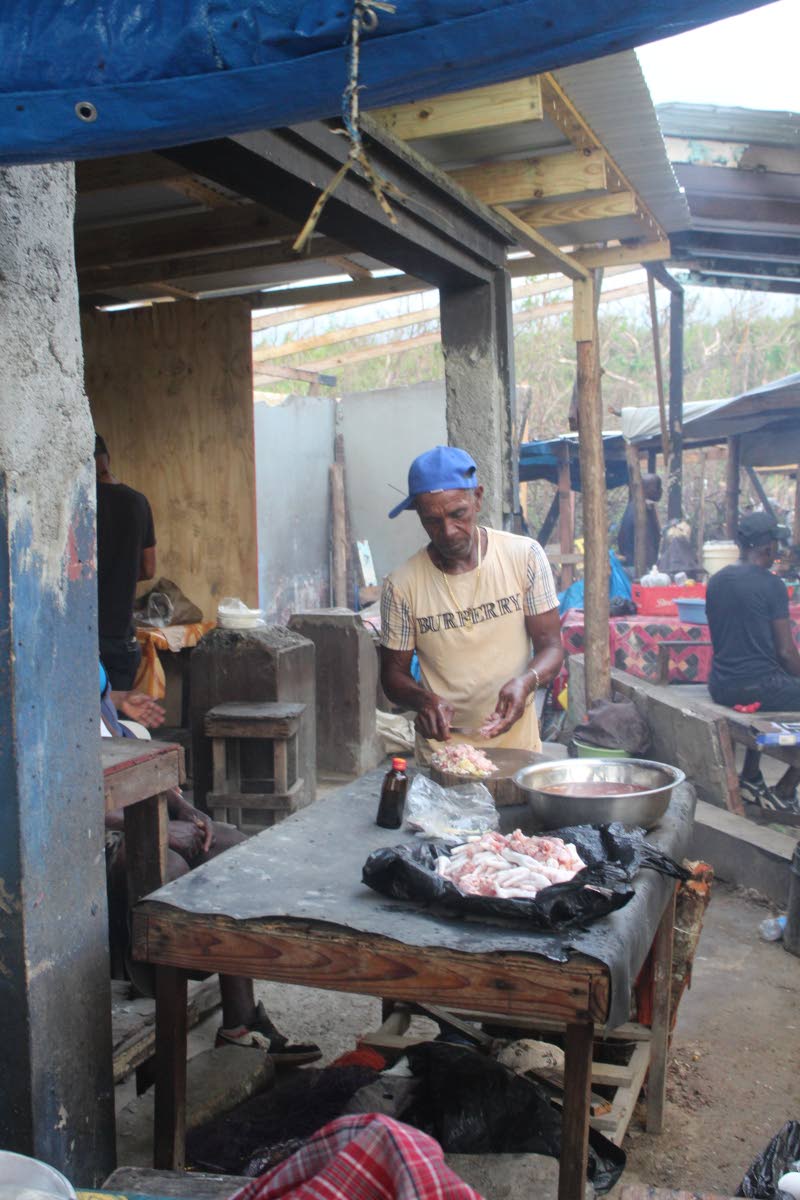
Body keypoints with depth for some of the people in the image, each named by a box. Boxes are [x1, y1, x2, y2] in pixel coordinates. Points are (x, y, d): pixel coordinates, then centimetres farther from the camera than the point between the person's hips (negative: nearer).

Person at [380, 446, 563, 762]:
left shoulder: (525, 556, -2)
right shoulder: (401, 584, -4)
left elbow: (551, 647, 1)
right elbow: (393, 673, 5)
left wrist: (526, 681, -19)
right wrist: (423, 698, -16)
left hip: (518, 744, 1)